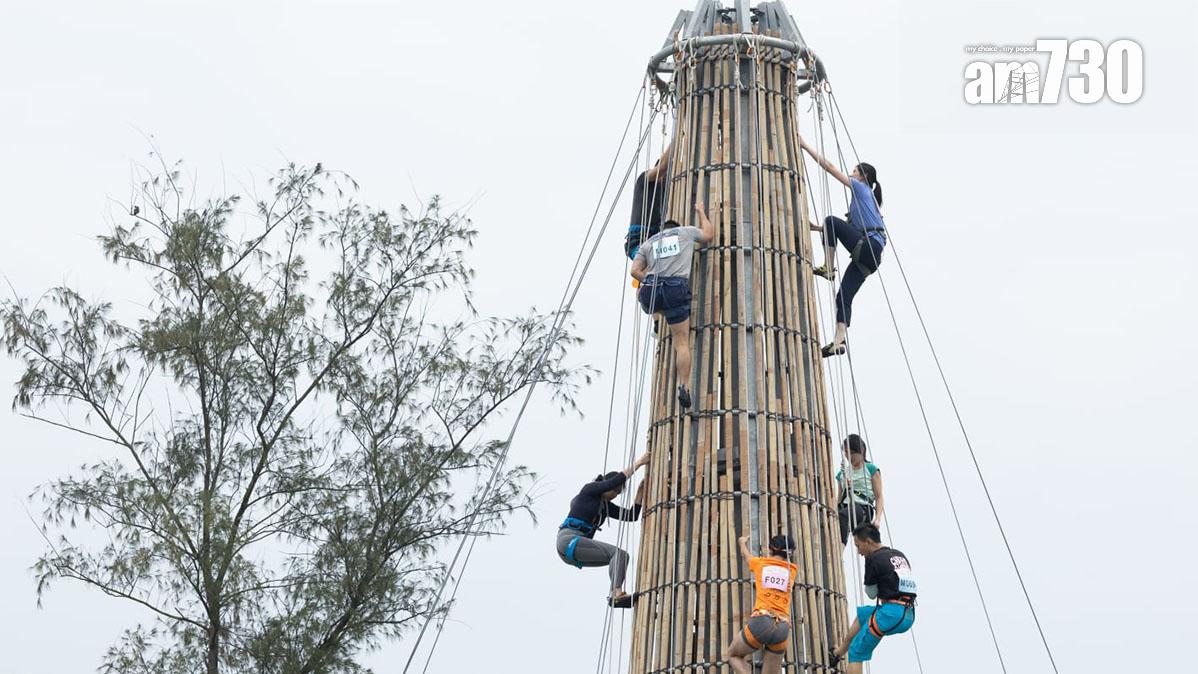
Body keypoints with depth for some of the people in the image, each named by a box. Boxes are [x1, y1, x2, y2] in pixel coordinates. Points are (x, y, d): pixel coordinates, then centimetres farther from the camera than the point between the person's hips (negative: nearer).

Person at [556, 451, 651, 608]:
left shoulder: (606, 506, 23)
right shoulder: (589, 489, 2)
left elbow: (631, 516, 18)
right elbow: (617, 480, -10)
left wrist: (641, 489, 17)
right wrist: (637, 463, -4)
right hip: (568, 540, -9)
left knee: (621, 557, -3)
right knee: (618, 552, -20)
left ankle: (615, 595, -18)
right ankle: (617, 594, -36)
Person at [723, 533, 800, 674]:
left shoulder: (759, 562, 16)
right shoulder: (793, 570, 19)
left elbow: (745, 554, 41)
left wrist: (743, 542, 63)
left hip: (760, 622, -2)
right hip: (782, 629, 2)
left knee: (730, 655, 22)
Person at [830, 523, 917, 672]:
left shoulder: (873, 559, -6)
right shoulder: (900, 555, 16)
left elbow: (871, 593, 2)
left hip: (891, 614, -9)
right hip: (909, 616, 9)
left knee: (856, 653, 1)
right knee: (862, 613, 32)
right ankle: (839, 652, 38)